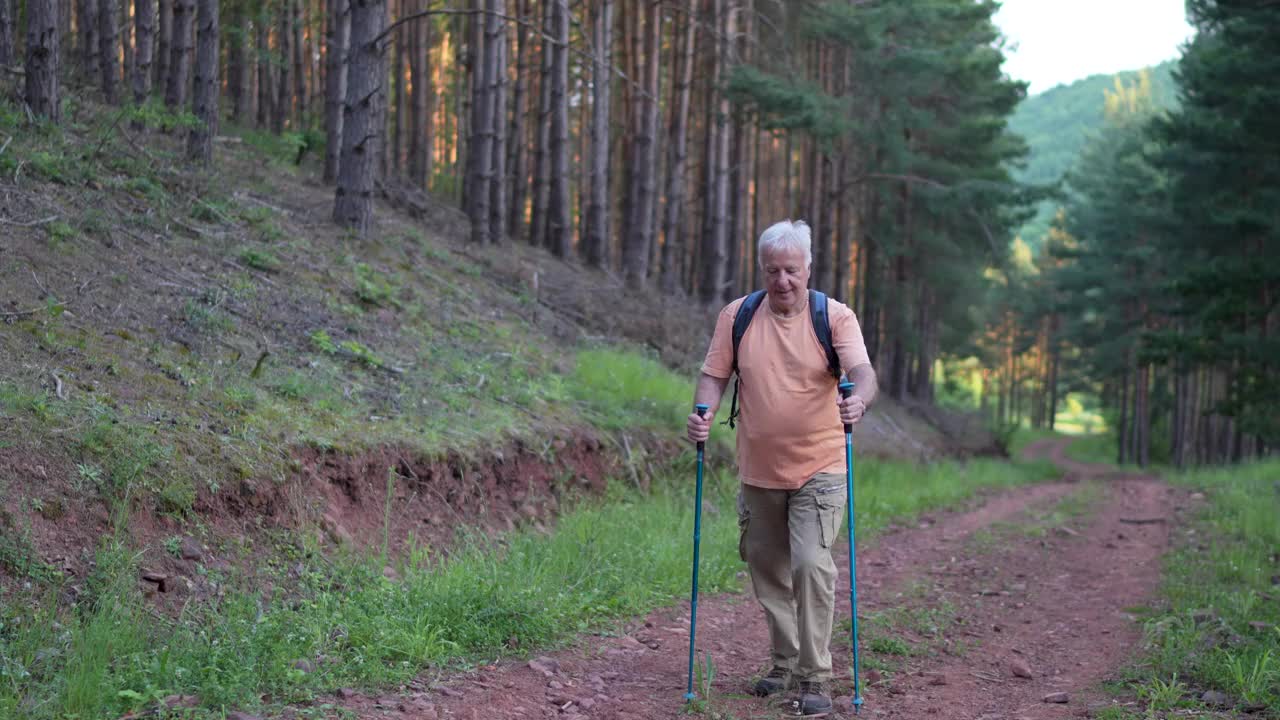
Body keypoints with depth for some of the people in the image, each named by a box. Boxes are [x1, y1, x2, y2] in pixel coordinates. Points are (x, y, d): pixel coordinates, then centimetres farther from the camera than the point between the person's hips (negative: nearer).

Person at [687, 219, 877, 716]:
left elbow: (861, 370, -20)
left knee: (811, 565, -14)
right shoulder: (737, 316, 1)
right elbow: (714, 375, 4)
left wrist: (859, 400, -42)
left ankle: (814, 679, -5)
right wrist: (704, 413, -16)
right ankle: (784, 664, 30)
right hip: (758, 470, 4)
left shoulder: (835, 317, -7)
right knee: (767, 569, 13)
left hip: (818, 470, -4)